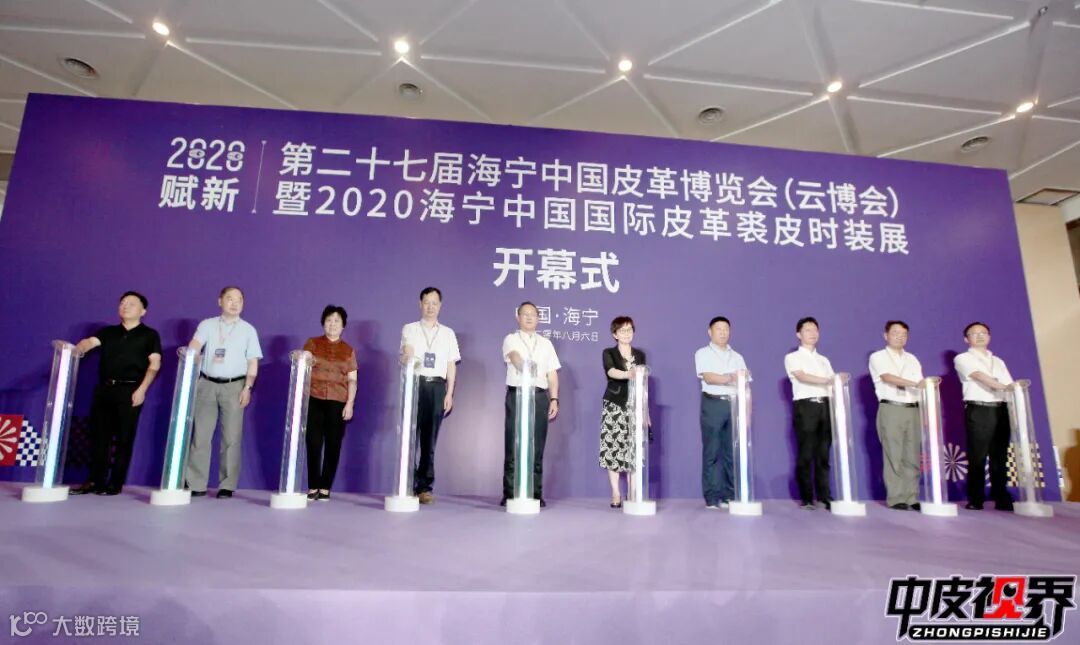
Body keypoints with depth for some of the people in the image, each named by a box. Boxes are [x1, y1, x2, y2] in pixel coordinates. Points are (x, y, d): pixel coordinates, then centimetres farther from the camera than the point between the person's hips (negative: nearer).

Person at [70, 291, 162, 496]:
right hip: (104, 389, 4)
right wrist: (78, 348, -24)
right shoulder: (108, 332, 17)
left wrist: (142, 389, -12)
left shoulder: (149, 335, 7)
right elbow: (90, 342, -1)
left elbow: (154, 364, -2)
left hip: (130, 391, -4)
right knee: (99, 436, 4)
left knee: (124, 439, -2)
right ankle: (95, 481, 12)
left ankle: (116, 484, 5)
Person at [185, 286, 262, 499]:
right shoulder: (207, 325, 9)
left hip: (234, 386, -1)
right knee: (200, 435, 2)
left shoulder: (248, 330, 7)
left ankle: (227, 486, 6)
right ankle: (196, 484, 9)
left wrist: (248, 388, -6)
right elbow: (193, 347, -7)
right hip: (207, 384, 1)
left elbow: (253, 362, 4)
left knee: (231, 437, 0)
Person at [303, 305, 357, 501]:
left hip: (338, 402, 1)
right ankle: (313, 487, 6)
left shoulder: (348, 350, 11)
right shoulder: (312, 344, 10)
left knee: (333, 445, 0)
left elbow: (352, 380, 8)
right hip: (314, 400, 0)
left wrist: (349, 404, -2)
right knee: (313, 444, -2)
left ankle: (325, 488, 7)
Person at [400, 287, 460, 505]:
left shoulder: (448, 333, 14)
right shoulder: (409, 329, 10)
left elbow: (451, 365, 10)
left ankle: (425, 487, 7)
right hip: (415, 384, -1)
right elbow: (407, 352, -7)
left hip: (437, 387, 1)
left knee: (429, 439, 2)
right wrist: (409, 361, -30)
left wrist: (449, 394, 2)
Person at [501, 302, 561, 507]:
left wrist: (554, 399, 3)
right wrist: (526, 367, -37)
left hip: (540, 396, 3)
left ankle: (536, 494, 8)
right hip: (517, 394, -3)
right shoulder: (511, 339, 7)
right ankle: (509, 494, 3)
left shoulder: (546, 344, 18)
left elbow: (552, 374, 14)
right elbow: (514, 356, -16)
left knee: (537, 447, 3)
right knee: (513, 445, -2)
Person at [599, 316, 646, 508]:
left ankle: (631, 495, 8)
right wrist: (629, 374, -40)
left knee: (633, 451, 0)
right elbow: (612, 372, -20)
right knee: (613, 449, -4)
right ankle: (616, 495, 4)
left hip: (635, 408, 2)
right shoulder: (608, 353, 2)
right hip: (614, 407, -2)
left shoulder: (640, 355, 12)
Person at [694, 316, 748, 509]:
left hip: (735, 405, 4)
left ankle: (730, 495, 10)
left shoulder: (737, 357, 18)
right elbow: (708, 377, -11)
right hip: (713, 404, -4)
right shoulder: (703, 354, 5)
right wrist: (731, 378, -26)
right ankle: (711, 497, 0)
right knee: (711, 452, -3)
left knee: (733, 451, 3)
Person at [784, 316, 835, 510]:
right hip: (805, 406, -5)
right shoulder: (792, 358, 5)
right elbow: (802, 377, -13)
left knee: (823, 453, 4)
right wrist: (827, 380, -25)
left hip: (825, 406, 5)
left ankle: (824, 496, 8)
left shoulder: (824, 360, 22)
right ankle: (806, 498, 3)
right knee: (805, 453, -3)